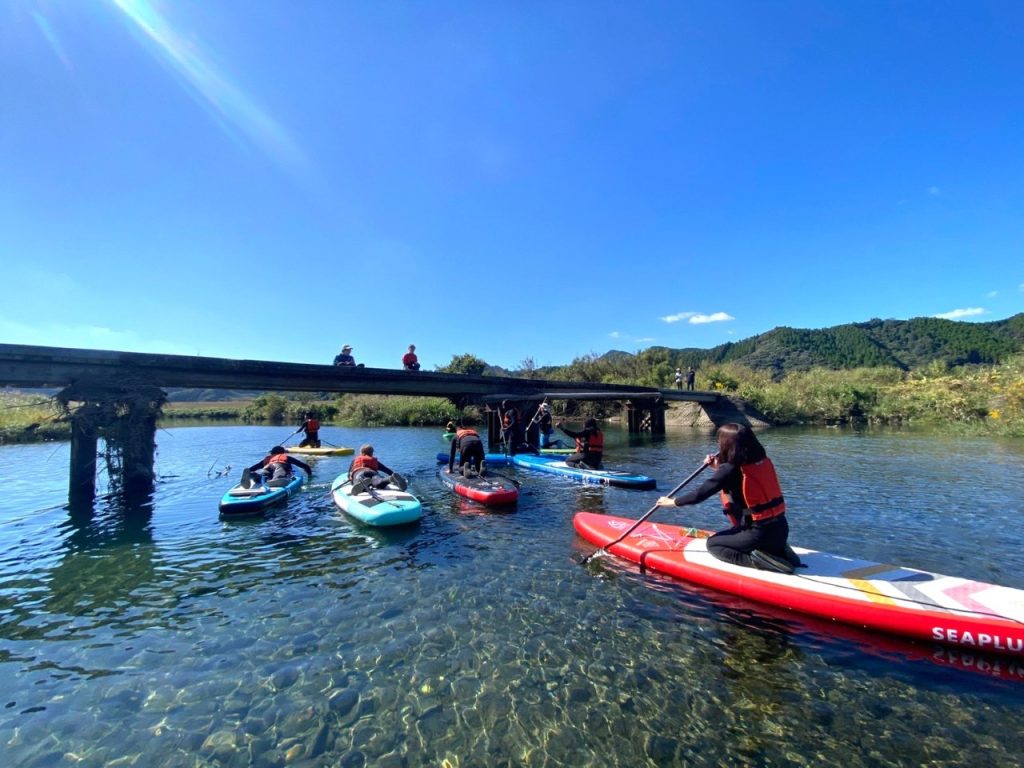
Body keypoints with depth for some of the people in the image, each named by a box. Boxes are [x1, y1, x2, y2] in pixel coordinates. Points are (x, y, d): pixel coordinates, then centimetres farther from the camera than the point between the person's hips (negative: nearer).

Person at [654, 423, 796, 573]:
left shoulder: (731, 469, -17)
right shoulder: (763, 461, 4)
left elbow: (700, 493, -10)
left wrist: (673, 501, 3)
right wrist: (719, 468, 18)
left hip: (760, 533, -7)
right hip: (780, 529, 7)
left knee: (713, 544, 12)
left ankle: (756, 560, -7)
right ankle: (780, 552, 11)